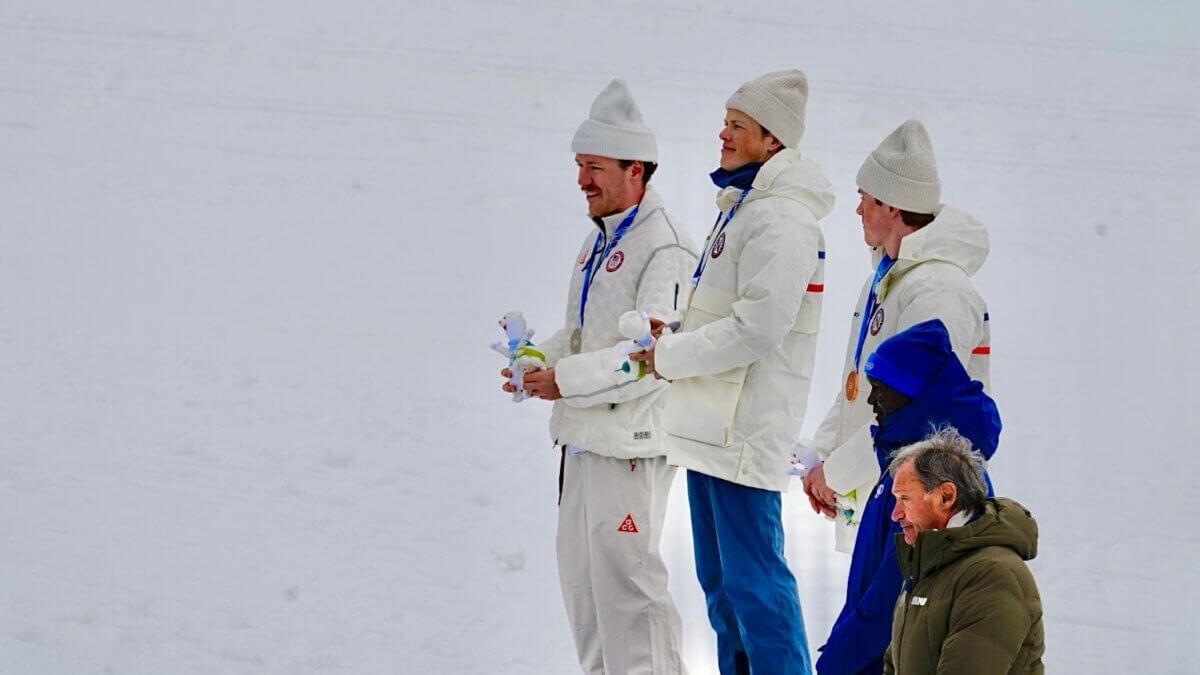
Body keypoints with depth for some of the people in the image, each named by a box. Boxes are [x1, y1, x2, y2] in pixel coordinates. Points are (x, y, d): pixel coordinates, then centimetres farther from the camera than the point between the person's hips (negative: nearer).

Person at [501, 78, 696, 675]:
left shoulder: (664, 250, -16)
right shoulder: (598, 243, 16)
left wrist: (565, 379, -21)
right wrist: (541, 359, 5)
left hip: (629, 441, -10)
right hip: (583, 438, 10)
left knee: (624, 574, -8)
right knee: (580, 574, 15)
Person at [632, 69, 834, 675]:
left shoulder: (781, 220, -16)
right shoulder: (741, 207, 17)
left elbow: (756, 329, -23)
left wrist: (668, 356, -15)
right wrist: (668, 338, 8)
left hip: (746, 428, -11)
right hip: (712, 425, 11)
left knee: (753, 579, -8)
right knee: (719, 580, 17)